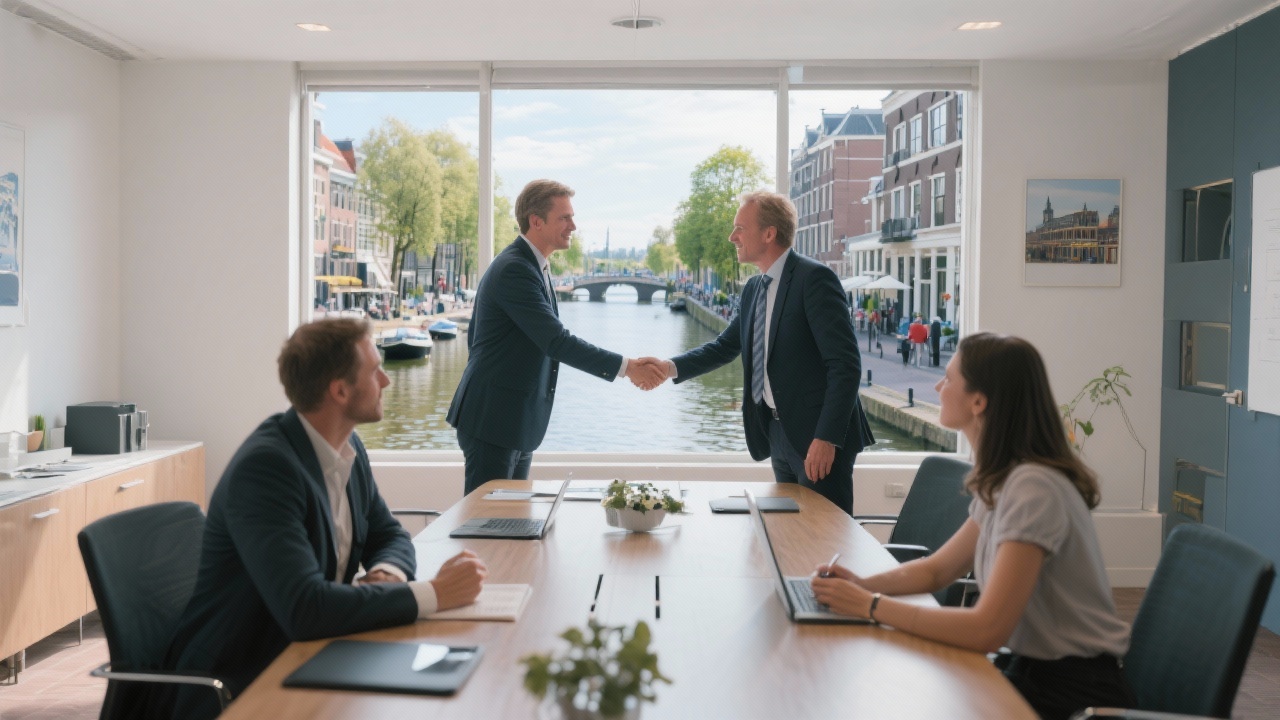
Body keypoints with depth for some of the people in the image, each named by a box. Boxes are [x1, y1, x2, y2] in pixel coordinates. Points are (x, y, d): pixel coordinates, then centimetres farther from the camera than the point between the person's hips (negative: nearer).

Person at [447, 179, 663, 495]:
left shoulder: (529, 266, 14)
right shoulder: (514, 270, -18)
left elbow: (475, 336, 22)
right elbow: (556, 341, -25)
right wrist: (625, 366, -22)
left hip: (517, 426, 10)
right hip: (493, 421, -10)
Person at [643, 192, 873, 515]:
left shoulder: (814, 278, -15)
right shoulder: (753, 289, 11)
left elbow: (845, 364, -19)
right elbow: (724, 346, 16)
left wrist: (827, 438, -24)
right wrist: (672, 367, 0)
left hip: (818, 437, -8)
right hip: (778, 433, 8)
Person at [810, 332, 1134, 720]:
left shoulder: (1033, 488, -25)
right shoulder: (1001, 480, 5)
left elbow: (987, 630, -28)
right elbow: (936, 569, 11)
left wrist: (872, 605, -22)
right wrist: (863, 585, -7)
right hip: (1033, 669, 7)